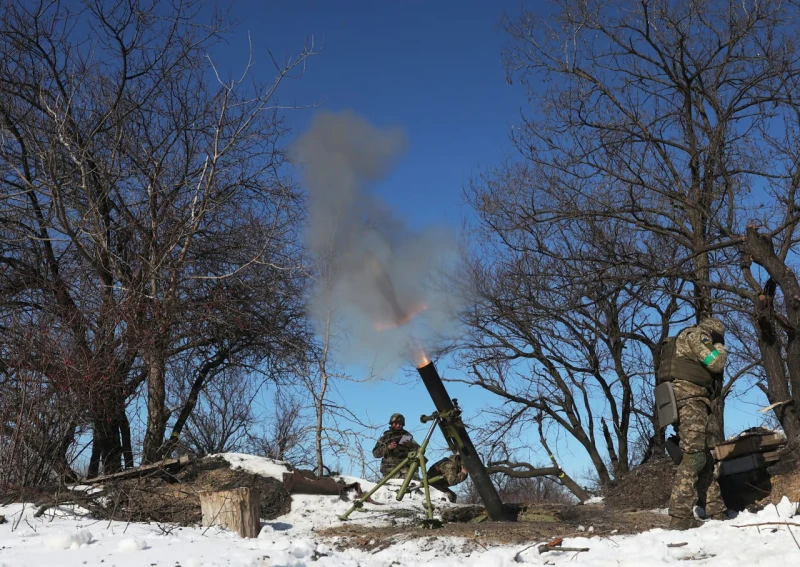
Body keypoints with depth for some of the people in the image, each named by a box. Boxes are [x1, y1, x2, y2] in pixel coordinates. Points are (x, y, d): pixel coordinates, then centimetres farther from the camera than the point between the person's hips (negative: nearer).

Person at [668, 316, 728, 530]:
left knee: (705, 459, 9)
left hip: (691, 402, 11)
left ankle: (717, 513, 8)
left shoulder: (686, 343, 32)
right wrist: (720, 348, 12)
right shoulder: (695, 334, 3)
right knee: (694, 456, -18)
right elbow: (716, 363, -6)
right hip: (690, 400, -11)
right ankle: (680, 517, -25)